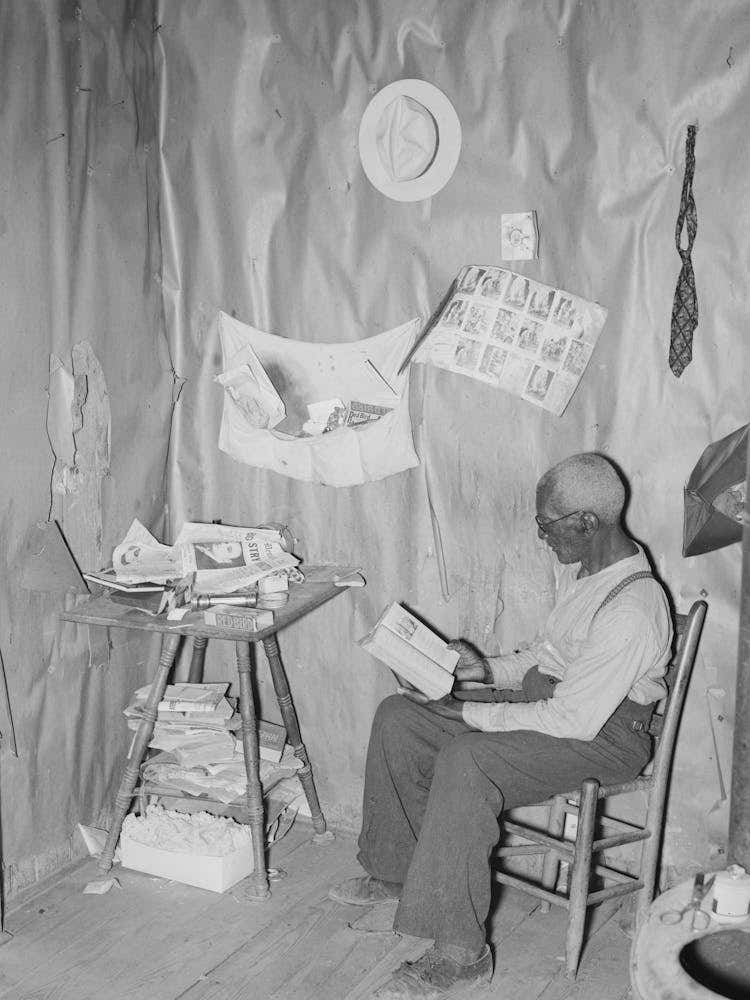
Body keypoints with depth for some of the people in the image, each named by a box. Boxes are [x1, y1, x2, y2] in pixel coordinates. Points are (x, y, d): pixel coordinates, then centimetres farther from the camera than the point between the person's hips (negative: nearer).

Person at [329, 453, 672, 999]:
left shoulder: (631, 611, -28)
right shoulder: (578, 566, 3)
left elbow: (574, 720, -28)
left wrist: (472, 714, -21)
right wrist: (489, 669, 2)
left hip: (603, 734, -10)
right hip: (547, 693, 10)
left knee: (465, 760, -34)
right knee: (398, 716, 0)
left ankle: (460, 954, -25)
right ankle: (398, 870, 17)